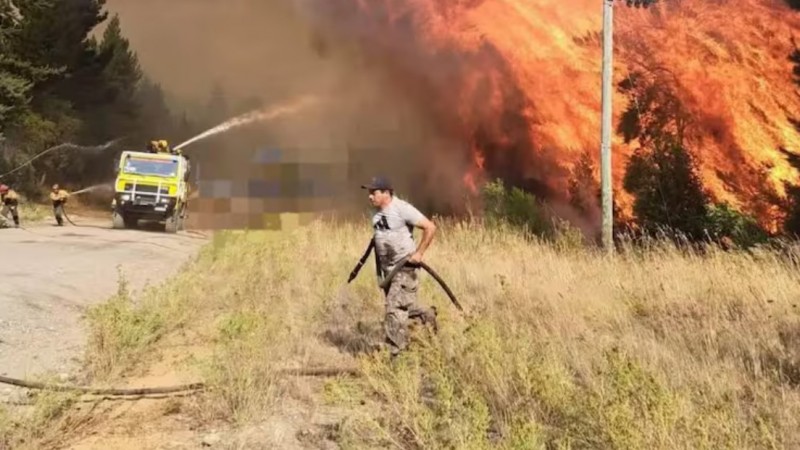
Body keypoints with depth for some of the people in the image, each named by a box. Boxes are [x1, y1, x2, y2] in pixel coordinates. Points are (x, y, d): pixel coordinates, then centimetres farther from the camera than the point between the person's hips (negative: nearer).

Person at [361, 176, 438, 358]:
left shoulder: (402, 209, -17)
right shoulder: (377, 213, 6)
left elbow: (430, 227, -17)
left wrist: (419, 253, -16)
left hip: (405, 268, -8)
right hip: (388, 269, 8)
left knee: (395, 309, -12)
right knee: (403, 306, 17)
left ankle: (396, 354, -5)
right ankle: (428, 316, 43)